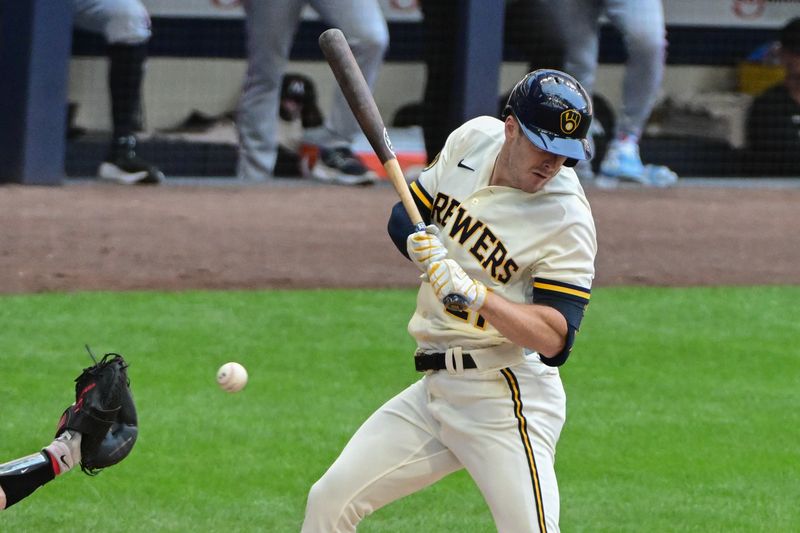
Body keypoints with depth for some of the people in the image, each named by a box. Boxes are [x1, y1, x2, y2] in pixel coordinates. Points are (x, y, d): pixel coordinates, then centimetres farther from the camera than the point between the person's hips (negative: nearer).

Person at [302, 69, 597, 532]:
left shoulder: (569, 220, -16)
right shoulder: (473, 138, 3)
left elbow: (555, 338, -21)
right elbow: (404, 217, 15)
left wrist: (475, 293, -34)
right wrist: (421, 243, -10)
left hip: (506, 398, -7)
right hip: (435, 389, 7)